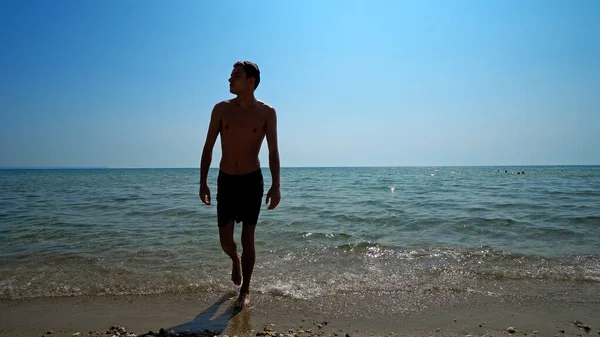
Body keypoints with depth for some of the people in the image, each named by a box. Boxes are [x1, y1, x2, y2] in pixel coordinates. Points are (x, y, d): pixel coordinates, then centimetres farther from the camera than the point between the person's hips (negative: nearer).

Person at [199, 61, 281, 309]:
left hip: (252, 181, -2)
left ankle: (245, 291, 20)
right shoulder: (221, 109, -1)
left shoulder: (266, 112, -5)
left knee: (248, 238, 2)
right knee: (225, 240, 2)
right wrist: (203, 182, -1)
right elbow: (208, 147, 2)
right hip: (226, 181, 2)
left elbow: (273, 151, -6)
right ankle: (236, 261, 39)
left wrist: (275, 186, -16)